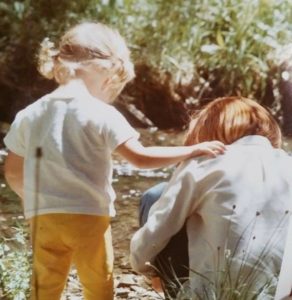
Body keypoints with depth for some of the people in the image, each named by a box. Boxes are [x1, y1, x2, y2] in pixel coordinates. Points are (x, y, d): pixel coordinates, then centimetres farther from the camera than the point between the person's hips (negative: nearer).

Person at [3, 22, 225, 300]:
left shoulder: (29, 115, 4)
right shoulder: (100, 114, -12)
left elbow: (13, 173, 10)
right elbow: (140, 157, -18)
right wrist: (193, 150, -11)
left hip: (43, 218, 4)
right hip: (89, 217, -4)